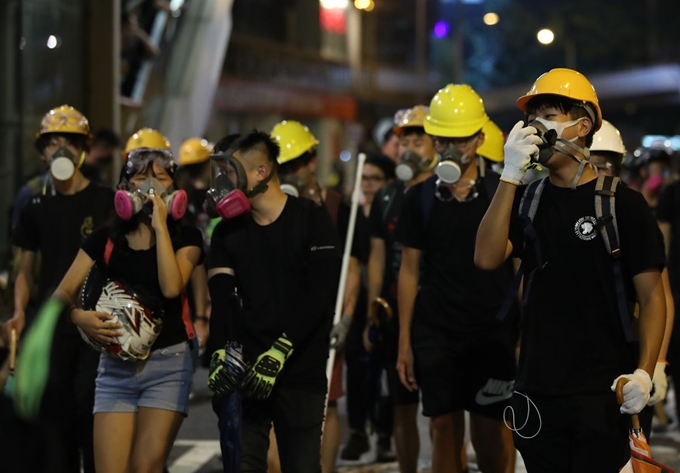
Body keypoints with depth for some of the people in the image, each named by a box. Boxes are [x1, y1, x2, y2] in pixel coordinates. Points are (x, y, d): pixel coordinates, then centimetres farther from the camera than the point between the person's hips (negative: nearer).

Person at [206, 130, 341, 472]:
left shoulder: (312, 220, -1)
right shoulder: (227, 232, 12)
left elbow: (320, 295, -11)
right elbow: (220, 299, -1)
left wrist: (279, 352, -20)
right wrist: (219, 355, -19)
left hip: (301, 371, -3)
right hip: (245, 372, 3)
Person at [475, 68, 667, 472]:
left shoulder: (622, 203, -3)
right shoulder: (526, 198, 9)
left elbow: (651, 295, -4)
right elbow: (487, 258, -7)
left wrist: (644, 372, -16)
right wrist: (511, 176, -13)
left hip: (601, 391, -4)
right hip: (536, 390, 4)